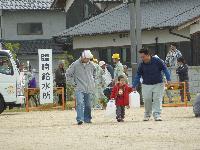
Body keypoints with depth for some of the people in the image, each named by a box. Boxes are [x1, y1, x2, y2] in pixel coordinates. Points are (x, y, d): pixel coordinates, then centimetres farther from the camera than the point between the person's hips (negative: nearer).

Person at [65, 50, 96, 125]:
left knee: (88, 105, 7)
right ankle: (80, 119, -22)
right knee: (80, 103, -18)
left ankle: (87, 119, 19)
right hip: (79, 88, -4)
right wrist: (74, 82, -2)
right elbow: (68, 74, 2)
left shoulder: (91, 65, 7)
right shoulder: (75, 65, -6)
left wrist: (93, 81, 18)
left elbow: (94, 73, 29)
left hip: (89, 89, 4)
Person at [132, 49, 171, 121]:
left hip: (158, 84, -2)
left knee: (157, 99, -10)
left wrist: (168, 79, -6)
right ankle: (147, 114, 13)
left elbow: (165, 69, -1)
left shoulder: (157, 61, -7)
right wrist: (134, 86, 2)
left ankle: (157, 115, -10)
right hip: (146, 85, 2)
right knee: (147, 100, -4)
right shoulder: (141, 65, -1)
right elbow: (138, 75, 5)